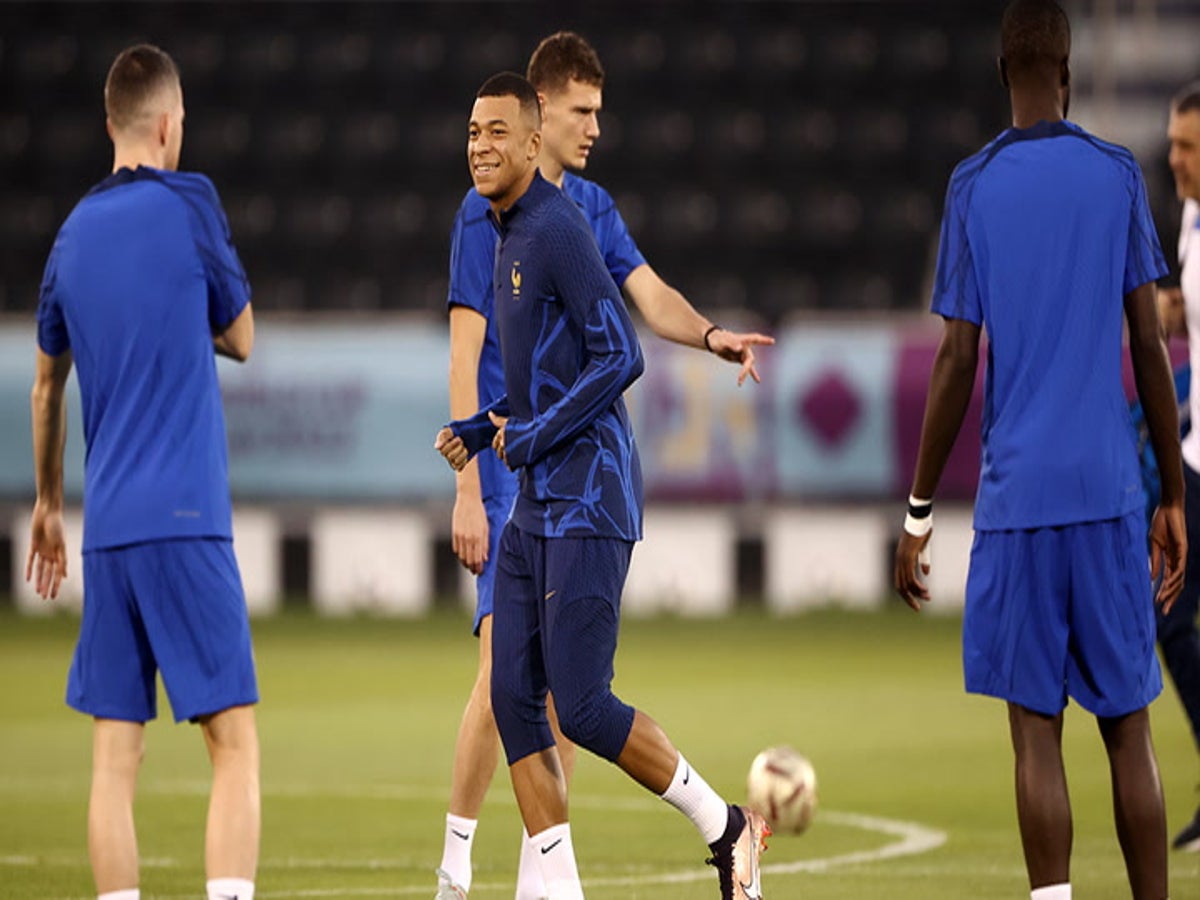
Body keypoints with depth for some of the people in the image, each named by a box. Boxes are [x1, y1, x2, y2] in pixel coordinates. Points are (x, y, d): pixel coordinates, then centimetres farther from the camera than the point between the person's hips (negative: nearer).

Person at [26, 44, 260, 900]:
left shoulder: (73, 234, 12)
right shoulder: (188, 204, -3)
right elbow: (241, 337, 9)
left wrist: (50, 503, 35)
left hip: (107, 530, 5)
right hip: (187, 522, -5)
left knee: (115, 756, 5)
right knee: (235, 743, -5)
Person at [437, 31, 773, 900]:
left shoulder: (594, 207, 12)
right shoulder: (488, 212, -8)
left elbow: (652, 295, 2)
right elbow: (464, 355, -10)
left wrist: (712, 335, -21)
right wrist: (468, 492, -14)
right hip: (512, 473, -6)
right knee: (506, 664, -12)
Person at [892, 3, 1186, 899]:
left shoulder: (974, 187, 0)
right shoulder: (1119, 176, 2)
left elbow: (957, 362, -2)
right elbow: (1152, 348, 2)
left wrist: (919, 514, 5)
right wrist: (1173, 500, 10)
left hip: (1017, 495, -1)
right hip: (1110, 490, 1)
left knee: (1037, 729, 0)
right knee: (1129, 730, 5)